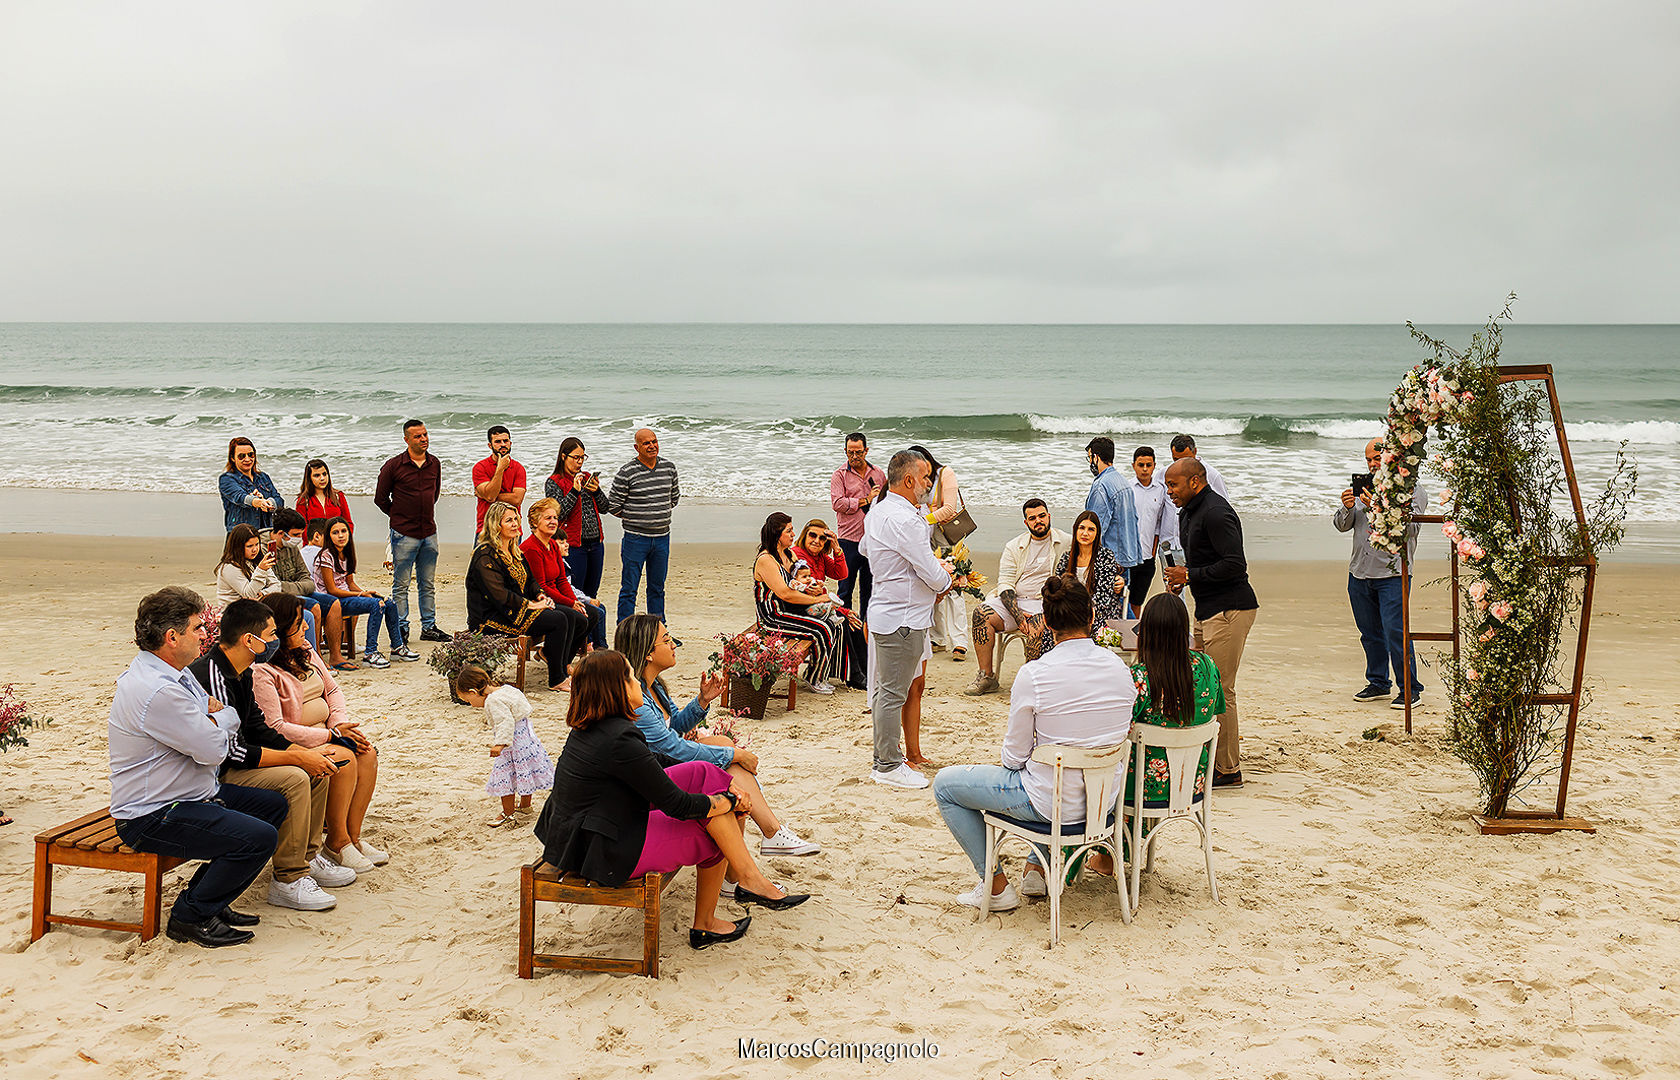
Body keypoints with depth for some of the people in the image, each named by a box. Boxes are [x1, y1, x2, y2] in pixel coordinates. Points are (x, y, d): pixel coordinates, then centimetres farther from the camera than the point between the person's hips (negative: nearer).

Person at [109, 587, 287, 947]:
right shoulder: (156, 691, -26)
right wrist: (225, 716, -1)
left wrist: (214, 717, -6)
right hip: (152, 818, -11)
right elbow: (213, 749, -23)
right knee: (259, 837, -23)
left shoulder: (173, 673, 10)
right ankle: (191, 915, -5)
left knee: (274, 805, 15)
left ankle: (211, 899, 18)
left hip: (191, 794, 11)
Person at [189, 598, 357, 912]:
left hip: (227, 764, 10)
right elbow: (234, 751, -26)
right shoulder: (212, 677, -25)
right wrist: (299, 757, -20)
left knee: (317, 771, 5)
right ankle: (288, 880, -17)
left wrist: (306, 753, -2)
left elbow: (258, 729, 12)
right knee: (294, 779, -26)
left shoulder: (241, 673, 8)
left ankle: (308, 859, 14)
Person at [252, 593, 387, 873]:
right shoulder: (261, 672, -18)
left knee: (367, 754, -15)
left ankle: (352, 836, -11)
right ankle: (336, 843, -17)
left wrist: (342, 724, -4)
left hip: (327, 732, 8)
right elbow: (274, 727, -22)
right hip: (293, 744, -8)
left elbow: (332, 689, 16)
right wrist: (330, 735, -21)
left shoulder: (304, 651, 10)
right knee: (344, 760, -28)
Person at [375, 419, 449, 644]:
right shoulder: (393, 466, -8)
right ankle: (401, 629, 7)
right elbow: (380, 498, 1)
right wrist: (399, 516, 5)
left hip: (429, 532, 5)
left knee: (428, 584, 11)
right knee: (401, 585, 1)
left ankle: (429, 627, 19)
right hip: (404, 534, -5)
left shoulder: (434, 464, 7)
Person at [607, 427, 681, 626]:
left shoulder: (669, 467, 5)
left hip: (662, 537, 5)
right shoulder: (627, 472, -10)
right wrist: (633, 518, 3)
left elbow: (674, 496, 21)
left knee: (657, 588, 14)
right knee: (629, 589, -2)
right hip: (636, 538, -5)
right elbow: (613, 505, -5)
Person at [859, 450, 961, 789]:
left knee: (885, 690, 16)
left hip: (885, 612, 11)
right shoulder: (904, 520, -21)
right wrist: (949, 580, 4)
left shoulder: (878, 513, 11)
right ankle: (890, 766, 4)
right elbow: (933, 576, -20)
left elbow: (865, 548, 30)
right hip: (902, 618, -11)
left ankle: (883, 760, 26)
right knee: (893, 693, -3)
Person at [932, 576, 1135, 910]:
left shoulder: (1033, 675, -21)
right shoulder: (1119, 667, -5)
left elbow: (1015, 756, -12)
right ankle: (1036, 870, 37)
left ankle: (997, 885, 16)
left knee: (945, 784, 13)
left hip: (1052, 803, -6)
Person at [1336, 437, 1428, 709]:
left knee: (1395, 632, -11)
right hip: (1360, 572, 6)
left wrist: (1377, 508, -23)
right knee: (1370, 633, 12)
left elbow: (1408, 526, -14)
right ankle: (1378, 683, 25)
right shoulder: (1363, 488, 17)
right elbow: (1342, 525, 11)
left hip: (1392, 574, -6)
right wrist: (1347, 508, -11)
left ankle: (1410, 689, -3)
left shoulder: (1411, 489, 1)